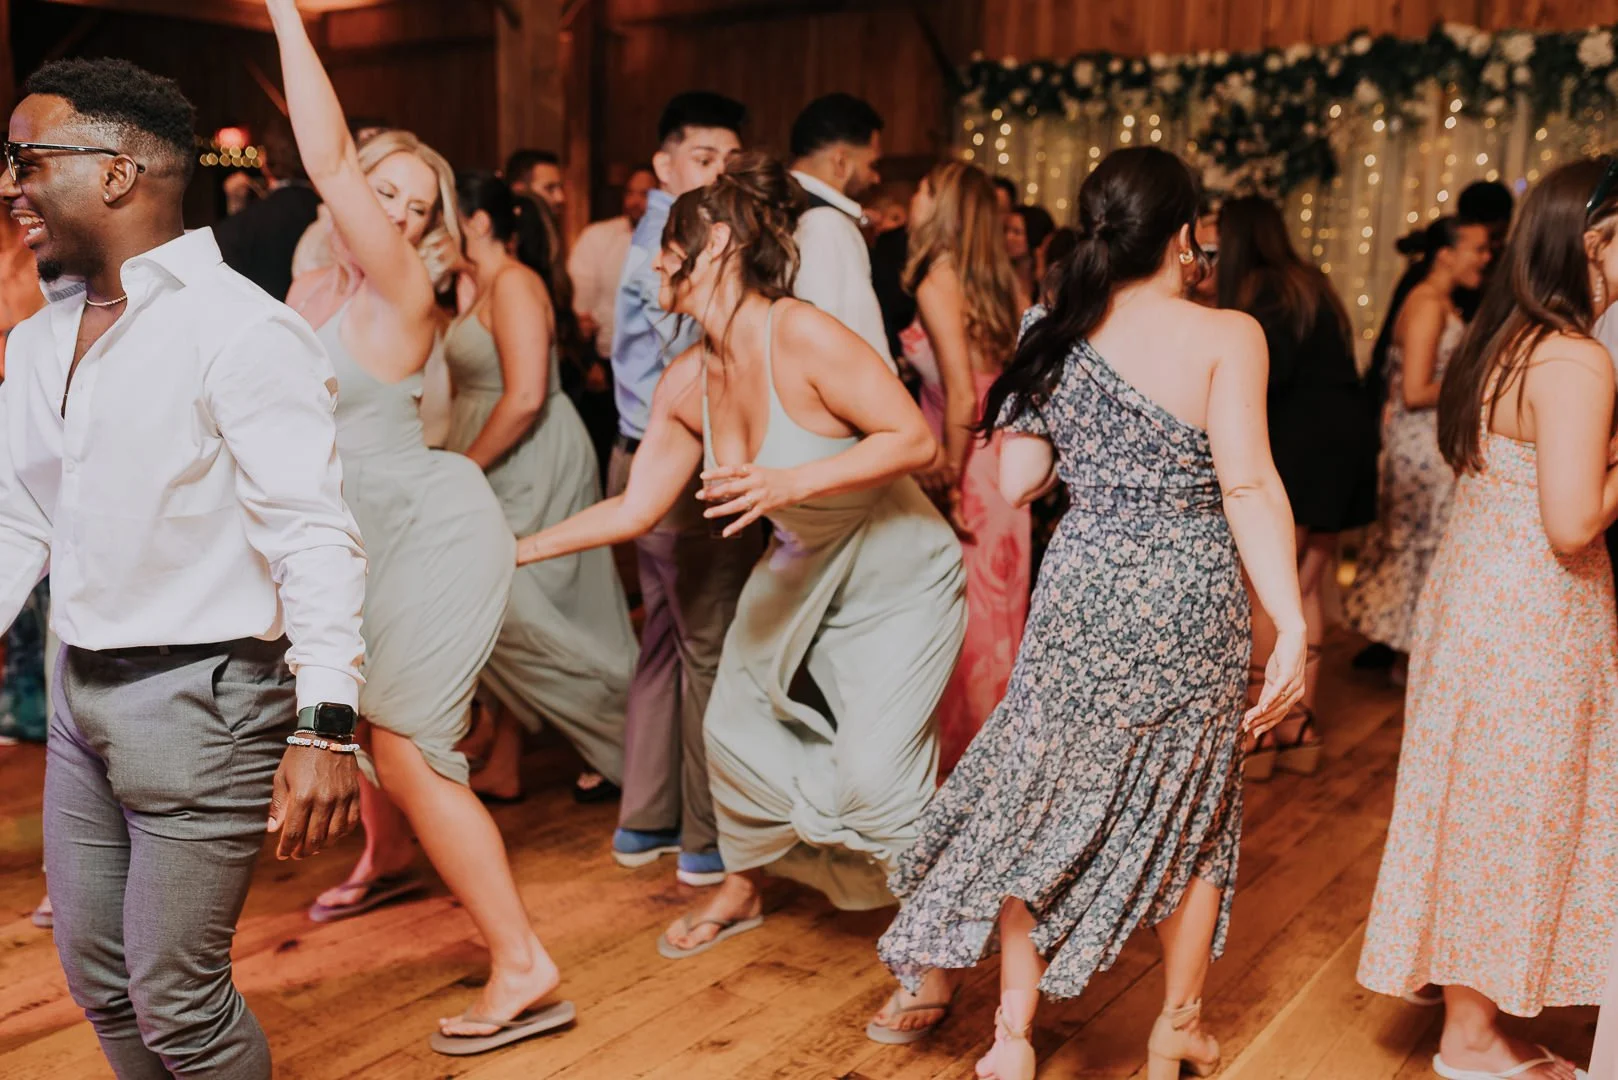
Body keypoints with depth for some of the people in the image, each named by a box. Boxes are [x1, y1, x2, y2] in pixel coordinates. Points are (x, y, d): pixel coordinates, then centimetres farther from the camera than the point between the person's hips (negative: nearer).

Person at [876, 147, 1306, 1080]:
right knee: (1195, 814, 18)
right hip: (1193, 606, -2)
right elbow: (1250, 488, -18)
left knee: (1046, 802, 15)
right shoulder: (1227, 336, -10)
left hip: (1081, 593, 2)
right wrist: (1293, 626, -17)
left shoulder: (1060, 338, 1)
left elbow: (1016, 482, 2)